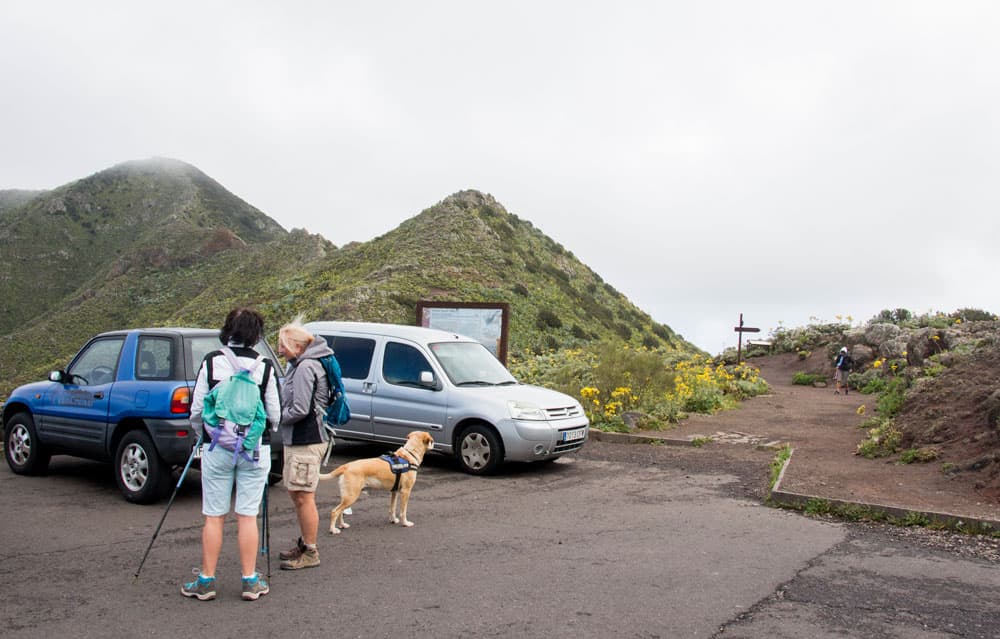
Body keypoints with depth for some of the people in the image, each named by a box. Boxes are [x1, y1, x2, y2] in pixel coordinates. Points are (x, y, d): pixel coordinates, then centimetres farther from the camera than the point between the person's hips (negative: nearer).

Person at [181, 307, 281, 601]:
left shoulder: (211, 362, -4)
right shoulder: (265, 366, -4)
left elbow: (197, 409, -2)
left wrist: (202, 434, 17)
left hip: (216, 448, 0)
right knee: (248, 515, 6)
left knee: (214, 516, 8)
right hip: (255, 449, 0)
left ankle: (206, 580, 16)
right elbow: (274, 414, -2)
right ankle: (250, 580, 13)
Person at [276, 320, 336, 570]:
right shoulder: (298, 365, 14)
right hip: (296, 439, 11)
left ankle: (310, 552, 7)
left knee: (303, 496, -3)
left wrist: (276, 418, -8)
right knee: (296, 493, 19)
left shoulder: (306, 367, -18)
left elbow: (300, 409, -23)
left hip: (306, 441, -11)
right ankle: (304, 543, 32)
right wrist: (278, 415, 3)